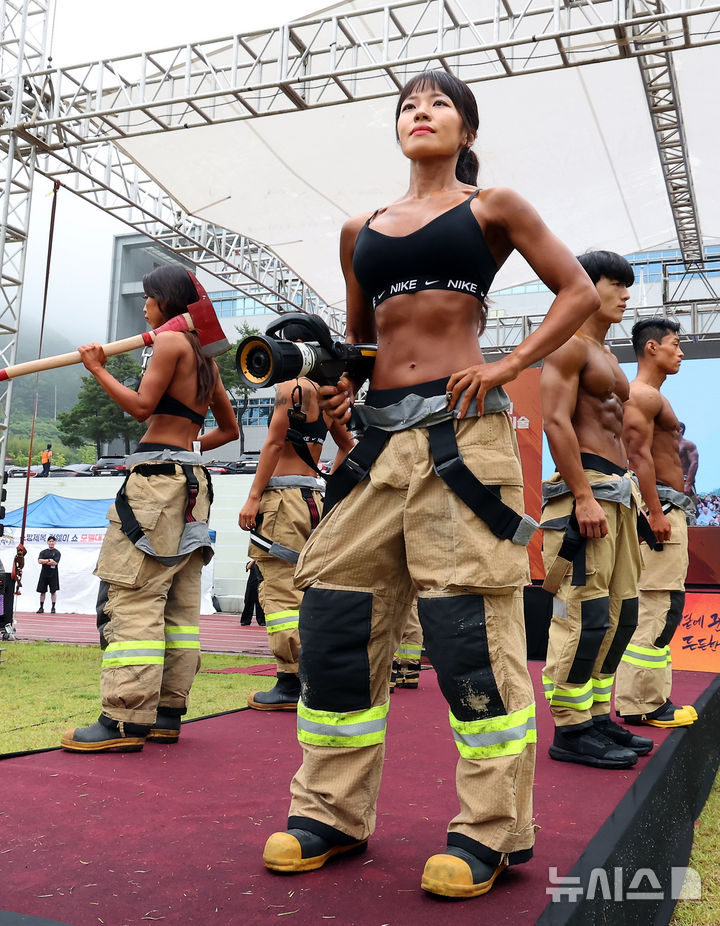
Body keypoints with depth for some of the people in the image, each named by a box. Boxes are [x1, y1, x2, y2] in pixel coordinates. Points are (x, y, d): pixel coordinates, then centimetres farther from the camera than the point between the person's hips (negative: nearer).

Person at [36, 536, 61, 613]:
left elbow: (55, 562, -14)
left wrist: (44, 561, -8)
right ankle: (41, 607, 13)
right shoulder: (43, 552, 10)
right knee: (42, 591, 5)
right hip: (44, 574, 3)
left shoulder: (57, 552, 1)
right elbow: (39, 561, -6)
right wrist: (49, 560, -14)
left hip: (53, 575, -3)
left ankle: (53, 608, 8)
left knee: (53, 591, 0)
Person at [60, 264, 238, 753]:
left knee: (132, 595, -10)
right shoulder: (204, 357, 21)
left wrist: (98, 368, -1)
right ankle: (168, 713, 11)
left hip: (157, 478, -9)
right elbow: (229, 428, 26)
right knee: (180, 602, 7)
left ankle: (126, 720, -11)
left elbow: (142, 405, -12)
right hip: (193, 481, 9)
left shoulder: (170, 339, -3)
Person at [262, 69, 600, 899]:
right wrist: (337, 387, 7)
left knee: (469, 625, -7)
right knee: (335, 616, 2)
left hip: (459, 427, -5)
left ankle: (493, 830, 7)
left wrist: (507, 369, -7)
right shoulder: (361, 230, 19)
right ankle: (332, 811, 15)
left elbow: (578, 291, 6)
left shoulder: (492, 208, 9)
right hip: (377, 432, 5)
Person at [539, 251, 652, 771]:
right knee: (585, 614, -9)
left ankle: (598, 716, 21)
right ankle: (570, 730, -1)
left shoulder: (606, 353, 23)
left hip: (617, 489, 10)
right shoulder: (569, 345, -6)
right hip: (585, 487, -10)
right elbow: (557, 422, -16)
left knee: (620, 612, 12)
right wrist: (583, 497, -23)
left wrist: (631, 490, 18)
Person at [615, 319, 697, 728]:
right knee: (657, 608, -11)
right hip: (659, 506, -11)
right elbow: (639, 456, -19)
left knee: (658, 608, 11)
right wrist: (656, 513, -24)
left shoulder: (653, 397, 24)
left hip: (668, 509, 11)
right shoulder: (641, 395, -9)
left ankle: (651, 697, 16)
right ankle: (642, 705, -7)